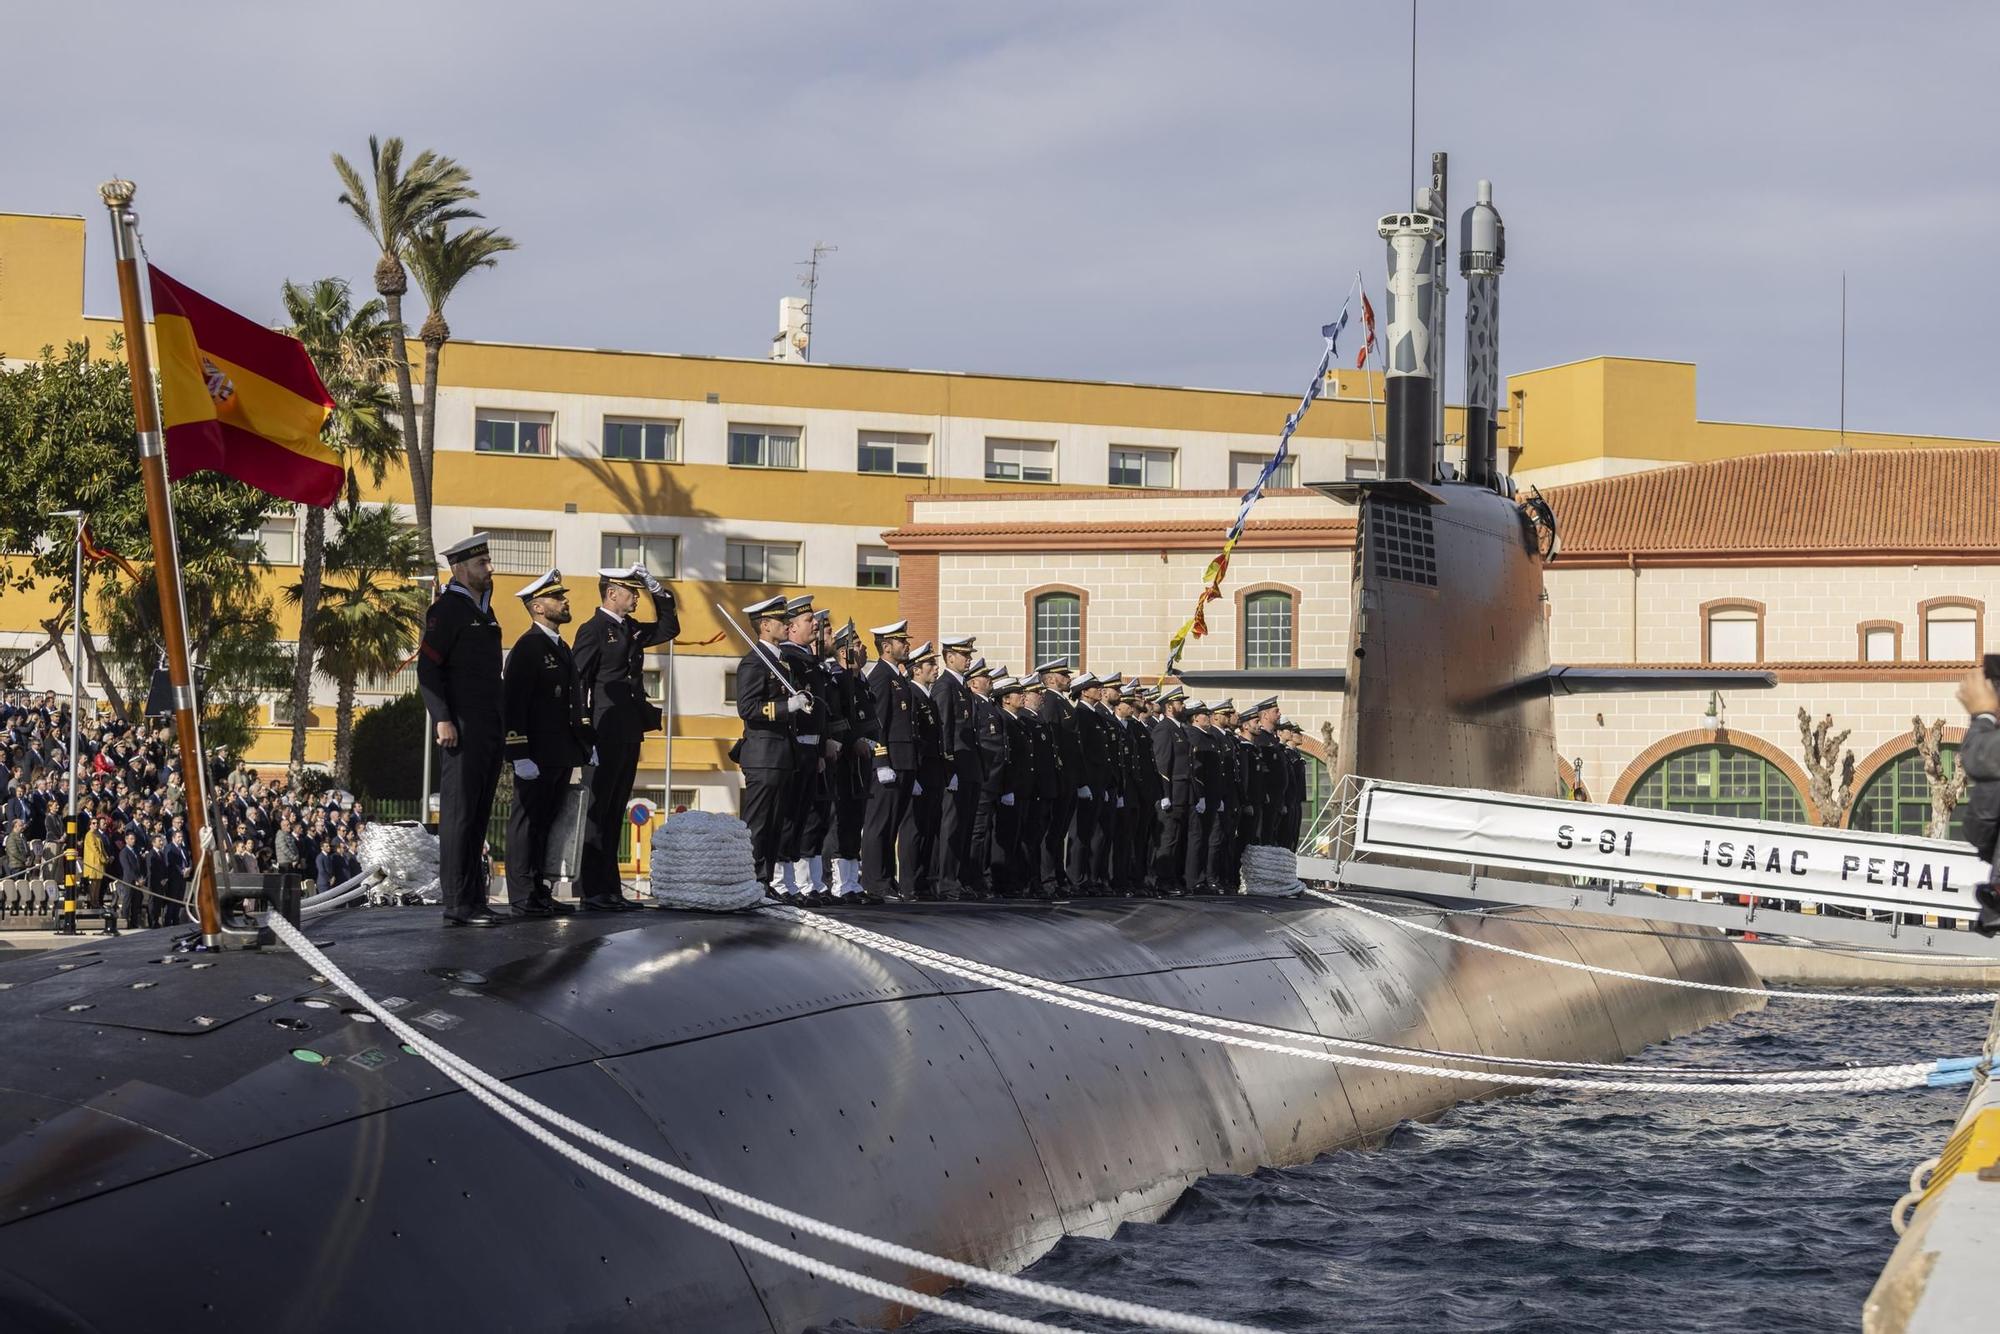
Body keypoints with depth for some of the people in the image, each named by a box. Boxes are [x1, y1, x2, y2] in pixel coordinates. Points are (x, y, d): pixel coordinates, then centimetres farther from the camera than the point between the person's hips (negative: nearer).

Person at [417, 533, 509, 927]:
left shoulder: (484, 609, 20)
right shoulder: (447, 610, -6)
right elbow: (428, 669, -12)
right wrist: (442, 719, -21)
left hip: (490, 729, 9)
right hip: (463, 730, -9)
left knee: (478, 817, 10)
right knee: (459, 816, -8)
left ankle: (474, 899, 14)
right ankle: (458, 905, -8)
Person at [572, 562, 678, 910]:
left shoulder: (631, 629, 16)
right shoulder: (593, 630, -8)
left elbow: (669, 628, 29)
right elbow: (577, 682, -12)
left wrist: (657, 589, 16)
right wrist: (585, 734, -16)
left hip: (629, 735, 8)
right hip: (606, 735, -8)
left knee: (614, 815, 10)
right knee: (596, 812, -5)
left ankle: (610, 889, 12)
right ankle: (591, 891, -4)